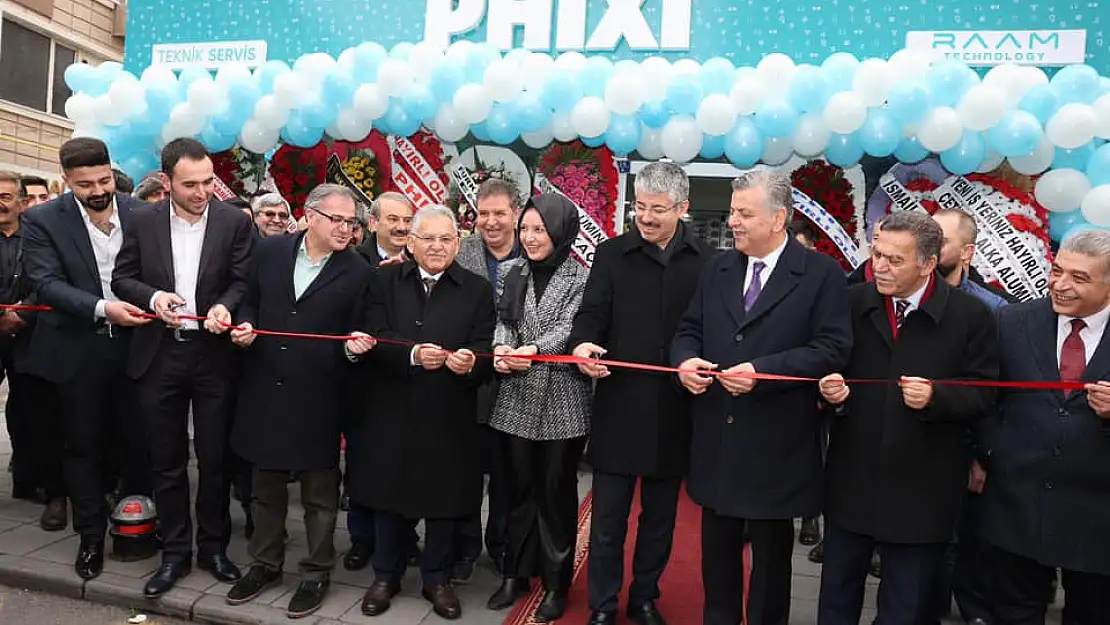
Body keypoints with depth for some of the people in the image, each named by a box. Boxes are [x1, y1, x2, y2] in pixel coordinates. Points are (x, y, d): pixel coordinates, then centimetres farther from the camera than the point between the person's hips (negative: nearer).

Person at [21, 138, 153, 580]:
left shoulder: (141, 214, -1)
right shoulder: (43, 221, -6)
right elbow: (46, 283, -15)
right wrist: (101, 307, -28)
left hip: (134, 346, 1)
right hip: (78, 351, -1)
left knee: (138, 440, 11)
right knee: (83, 446, 11)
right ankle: (91, 536, 26)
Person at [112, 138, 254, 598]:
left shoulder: (234, 222, -3)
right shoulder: (144, 221, 2)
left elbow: (243, 281, -4)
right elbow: (122, 277, 6)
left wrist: (224, 306, -23)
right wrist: (152, 296, -14)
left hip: (214, 354, -2)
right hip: (159, 355, 2)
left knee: (214, 458, 9)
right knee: (167, 461, 11)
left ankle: (214, 546, 26)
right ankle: (175, 552, 26)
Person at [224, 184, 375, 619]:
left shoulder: (358, 271, -7)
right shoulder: (270, 251, 2)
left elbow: (356, 334, -3)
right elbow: (250, 302, 13)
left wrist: (357, 345, -25)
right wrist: (245, 326, -7)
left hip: (317, 395, -3)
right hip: (264, 388, 4)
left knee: (319, 489, 9)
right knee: (266, 484, 19)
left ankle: (317, 572, 27)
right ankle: (265, 562, 38)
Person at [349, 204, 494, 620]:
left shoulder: (477, 289, 1)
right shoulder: (385, 280, 4)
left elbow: (485, 349, -7)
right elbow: (375, 335, -8)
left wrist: (471, 361, -30)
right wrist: (412, 353, -25)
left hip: (448, 416, 0)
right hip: (392, 410, 1)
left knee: (443, 499, 11)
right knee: (389, 495, 14)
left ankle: (437, 579, 31)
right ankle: (386, 576, 34)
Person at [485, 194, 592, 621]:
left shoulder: (580, 277, -6)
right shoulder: (514, 274, 9)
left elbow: (570, 329, -15)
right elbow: (503, 321, 3)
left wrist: (532, 350, -31)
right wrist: (502, 350, -18)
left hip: (561, 401, -4)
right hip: (517, 400, 4)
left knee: (556, 491, 8)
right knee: (519, 489, 14)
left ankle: (556, 583, 25)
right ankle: (516, 573, 30)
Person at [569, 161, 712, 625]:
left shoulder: (707, 261, 1)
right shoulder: (611, 254, 1)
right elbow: (592, 313, -6)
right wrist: (582, 344, -26)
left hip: (674, 411, 1)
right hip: (619, 407, -1)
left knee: (660, 516, 17)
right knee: (608, 516, 9)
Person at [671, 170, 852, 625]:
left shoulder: (821, 274, -7)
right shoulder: (717, 269, 8)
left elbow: (832, 348, -14)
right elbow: (688, 330, 12)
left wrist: (762, 371, -23)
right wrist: (686, 360, -11)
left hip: (777, 442, -4)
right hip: (716, 438, 5)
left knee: (771, 553, 14)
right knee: (717, 548, 18)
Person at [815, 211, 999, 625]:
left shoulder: (970, 315, -6)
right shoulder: (852, 303, 0)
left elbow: (983, 393, -4)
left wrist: (935, 397, -23)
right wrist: (831, 388, -14)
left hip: (921, 487, -2)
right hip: (852, 478, 2)